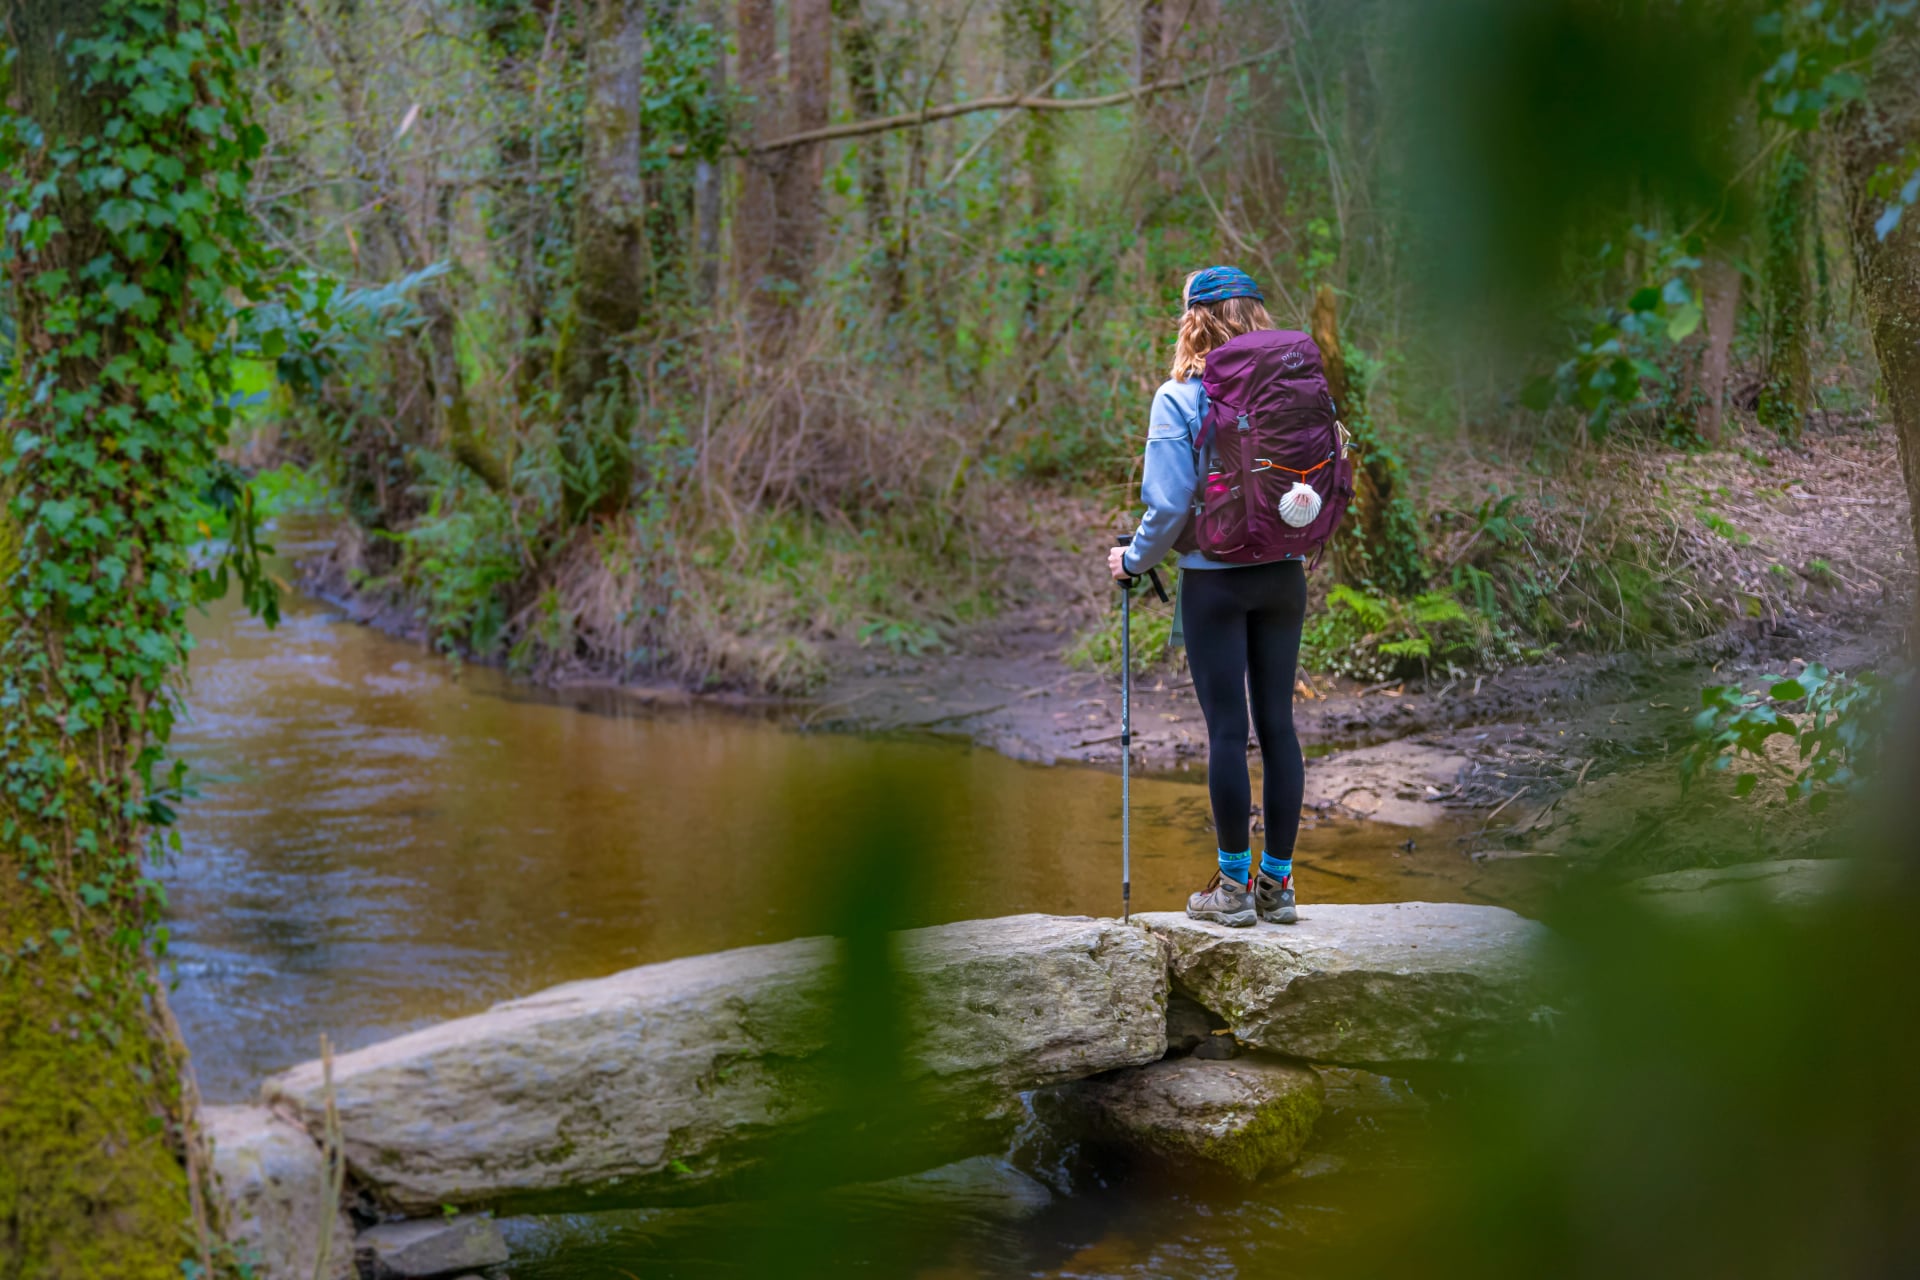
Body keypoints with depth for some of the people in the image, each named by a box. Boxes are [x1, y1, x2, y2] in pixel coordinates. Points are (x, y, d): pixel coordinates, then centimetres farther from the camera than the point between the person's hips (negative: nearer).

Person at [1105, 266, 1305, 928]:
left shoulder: (1179, 398, -9)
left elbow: (1169, 505, -13)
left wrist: (1134, 559, 3)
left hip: (1215, 579, -4)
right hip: (1283, 575, 4)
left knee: (1226, 727, 0)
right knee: (1278, 722, 8)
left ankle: (1234, 885, 4)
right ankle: (1278, 883, 13)